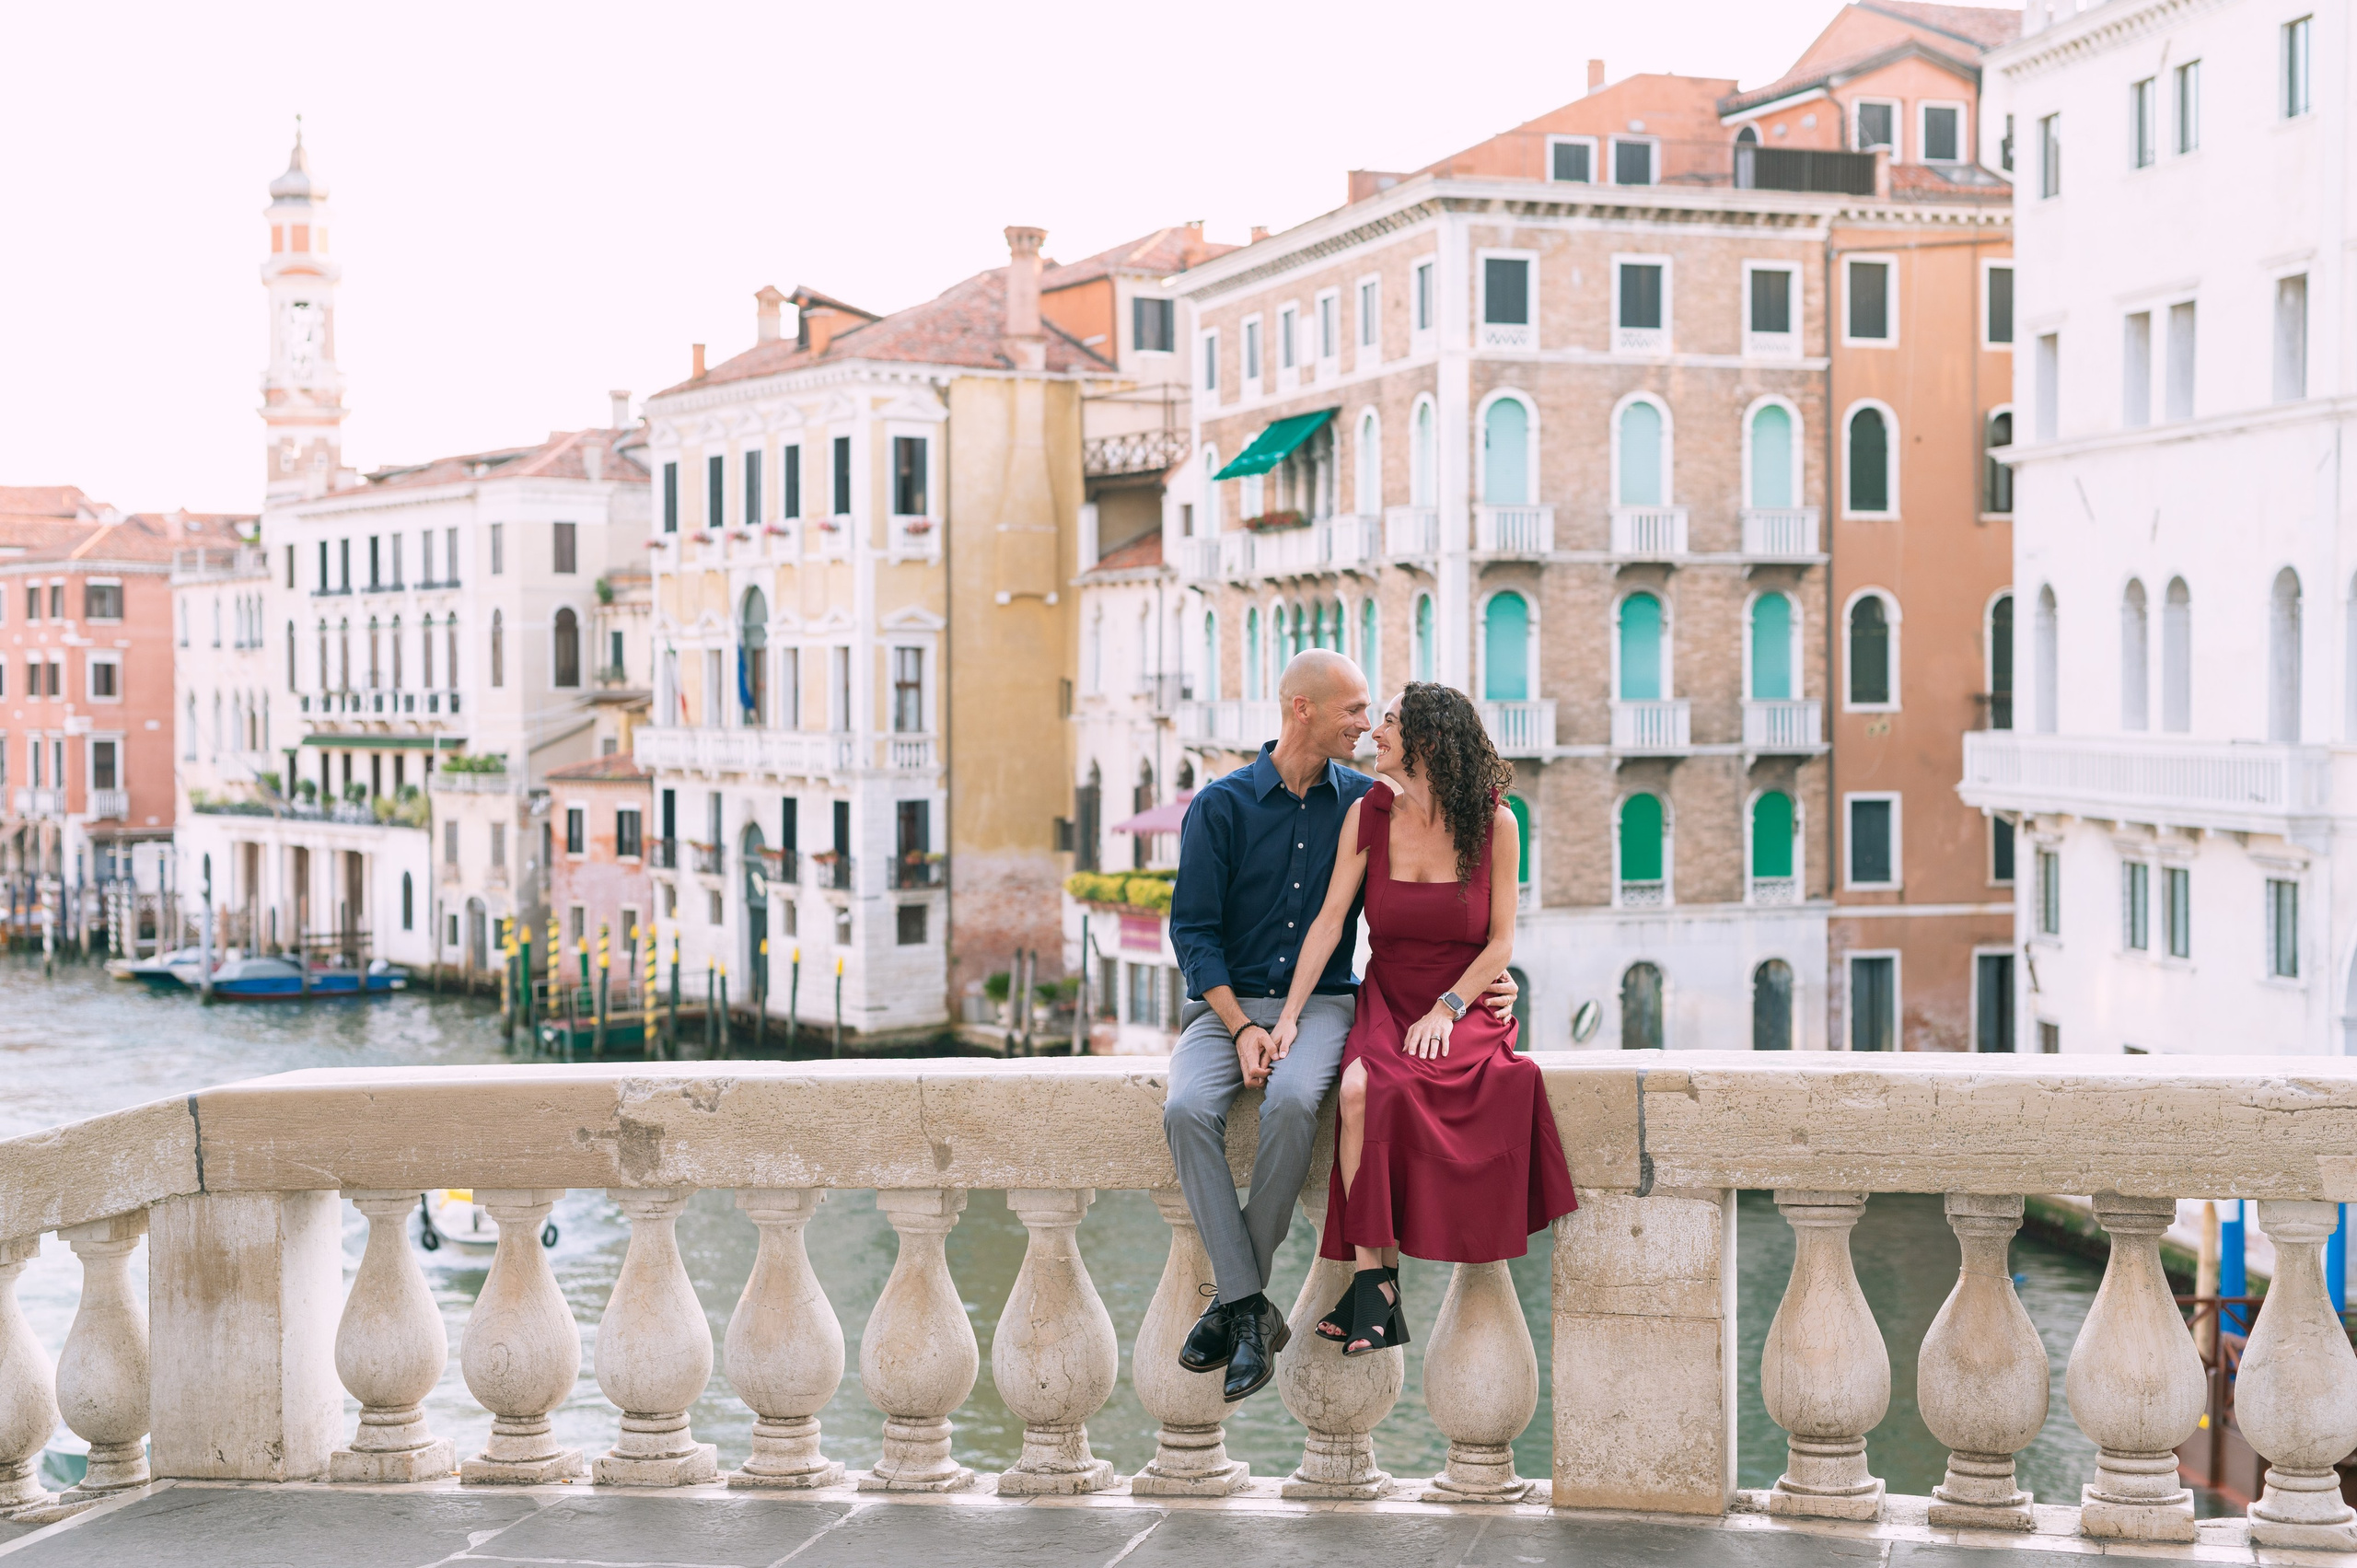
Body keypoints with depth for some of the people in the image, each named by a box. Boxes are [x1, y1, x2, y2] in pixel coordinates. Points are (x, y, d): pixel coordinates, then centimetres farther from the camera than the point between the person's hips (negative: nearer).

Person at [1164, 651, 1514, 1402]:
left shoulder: (1364, 803, 8)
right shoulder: (1221, 805, 1)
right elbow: (1193, 926, -1)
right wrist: (1240, 1028, -13)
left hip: (1322, 1001, 0)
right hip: (1226, 1002, 0)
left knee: (1293, 1101, -34)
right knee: (1187, 1109, -32)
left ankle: (1234, 1298, -22)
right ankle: (1252, 1311, -27)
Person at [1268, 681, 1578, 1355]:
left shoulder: (1494, 824, -4)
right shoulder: (1369, 814, 2)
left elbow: (1501, 943, -2)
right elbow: (1329, 920, 0)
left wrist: (1445, 1010, -14)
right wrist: (1289, 1015, -8)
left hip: (1465, 1007, -2)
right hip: (1386, 1000, 2)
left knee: (1375, 1088, -32)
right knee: (1360, 1088, -32)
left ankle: (1370, 1284, -22)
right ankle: (1374, 1281, -27)